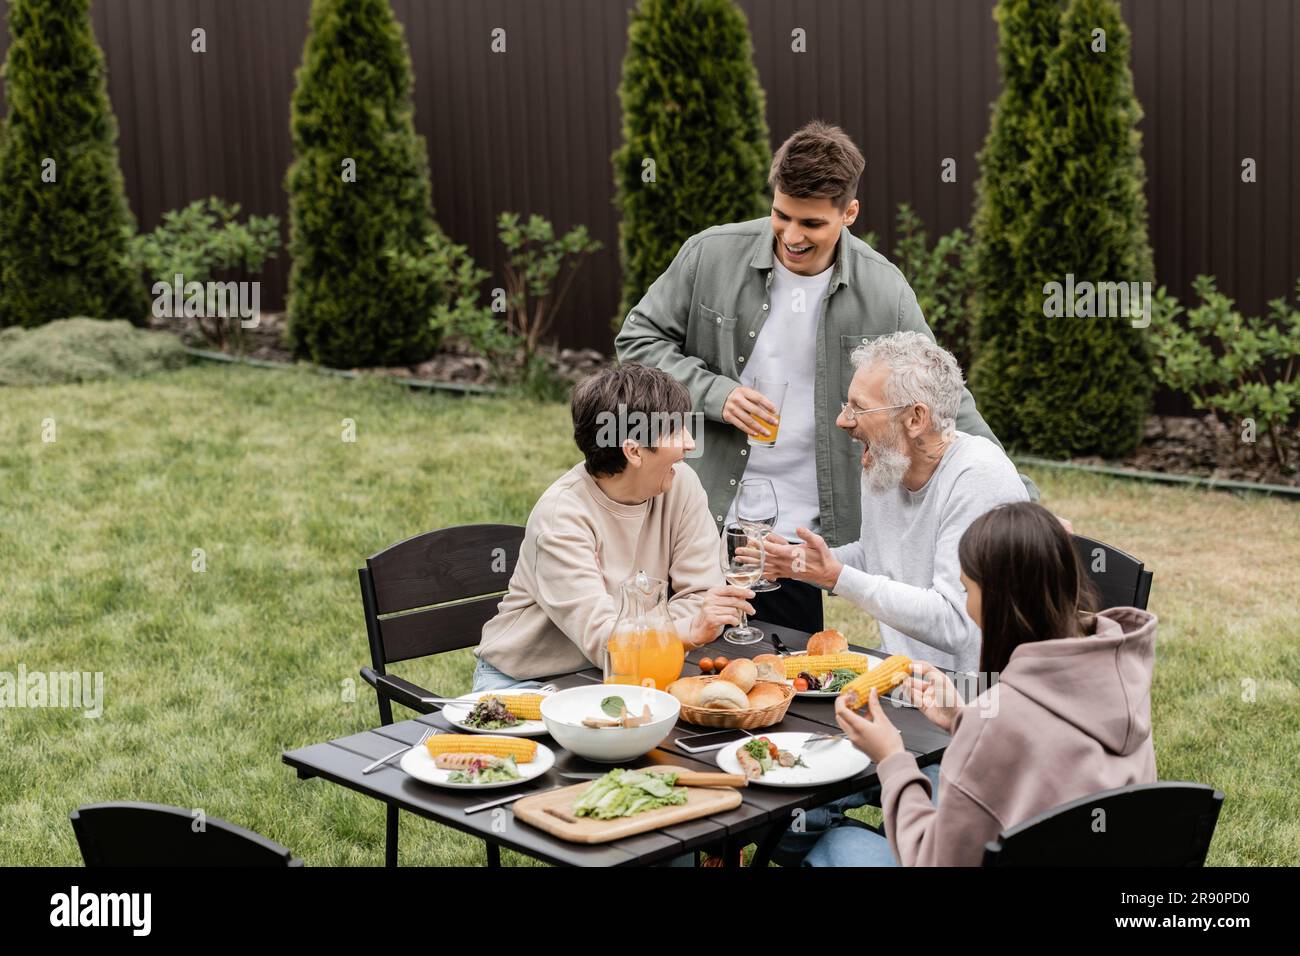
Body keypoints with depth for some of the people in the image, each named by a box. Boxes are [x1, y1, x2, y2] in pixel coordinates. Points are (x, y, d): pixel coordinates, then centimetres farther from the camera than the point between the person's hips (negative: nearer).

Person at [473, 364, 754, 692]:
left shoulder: (682, 486, -8)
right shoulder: (561, 516, -23)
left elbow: (700, 596, -9)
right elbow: (602, 638, -30)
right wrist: (687, 631, -46)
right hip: (523, 676, -4)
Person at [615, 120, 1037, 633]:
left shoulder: (882, 291, -4)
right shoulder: (711, 255, -5)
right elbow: (638, 338, 4)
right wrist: (714, 394, -11)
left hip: (800, 535, 0)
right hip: (696, 522, 1)